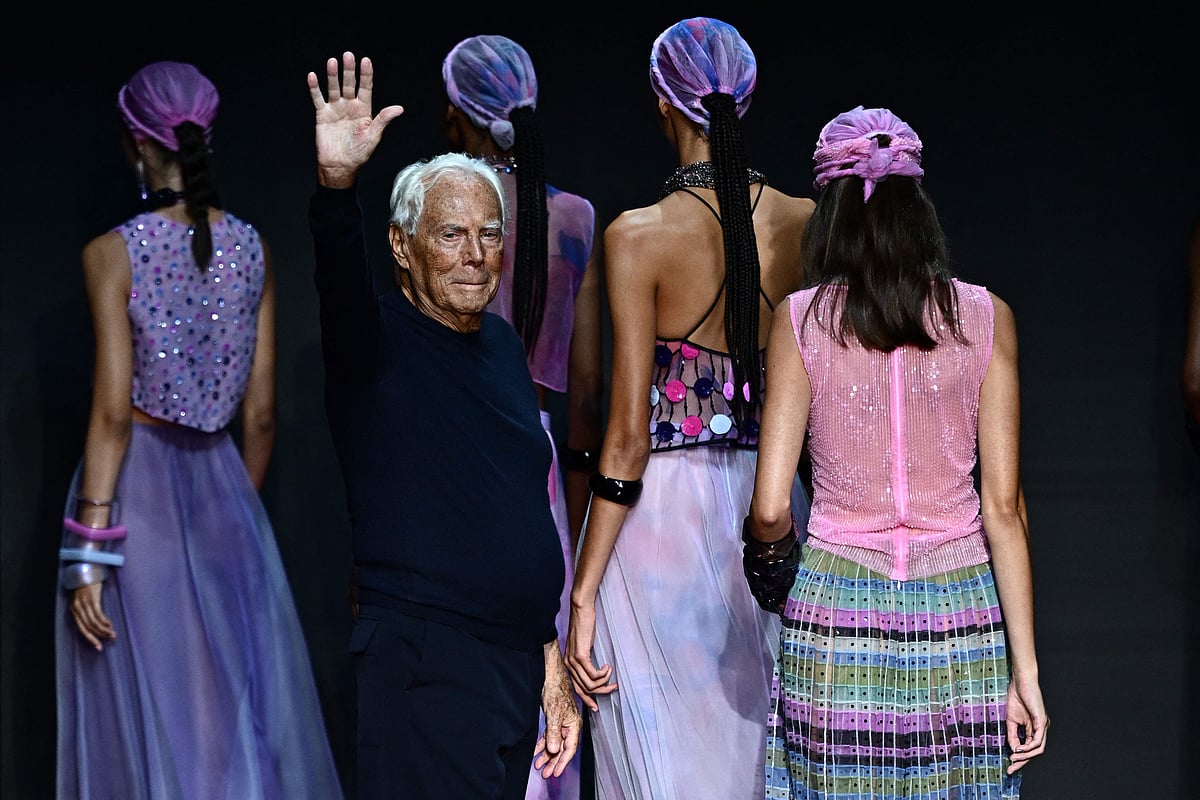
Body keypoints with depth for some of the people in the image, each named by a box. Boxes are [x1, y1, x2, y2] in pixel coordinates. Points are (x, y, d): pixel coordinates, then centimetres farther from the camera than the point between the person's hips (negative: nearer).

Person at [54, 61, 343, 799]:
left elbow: (113, 414, -16)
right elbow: (261, 416, 3)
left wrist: (89, 552, -14)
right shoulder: (253, 248, 0)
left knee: (149, 704, 5)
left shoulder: (114, 253, -12)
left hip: (136, 481, -4)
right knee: (242, 694, 12)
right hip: (220, 478, 4)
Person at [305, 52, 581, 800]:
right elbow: (341, 282, -31)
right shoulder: (377, 338, -6)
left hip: (519, 662, 7)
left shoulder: (503, 341, 13)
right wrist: (336, 184, -49)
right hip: (424, 672, -7)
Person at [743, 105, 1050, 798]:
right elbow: (1004, 508, -3)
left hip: (838, 613, -1)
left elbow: (769, 511, -6)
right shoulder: (986, 317, 1)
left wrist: (775, 558, 17)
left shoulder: (800, 320, -2)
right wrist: (1026, 667, 0)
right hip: (962, 613, 1)